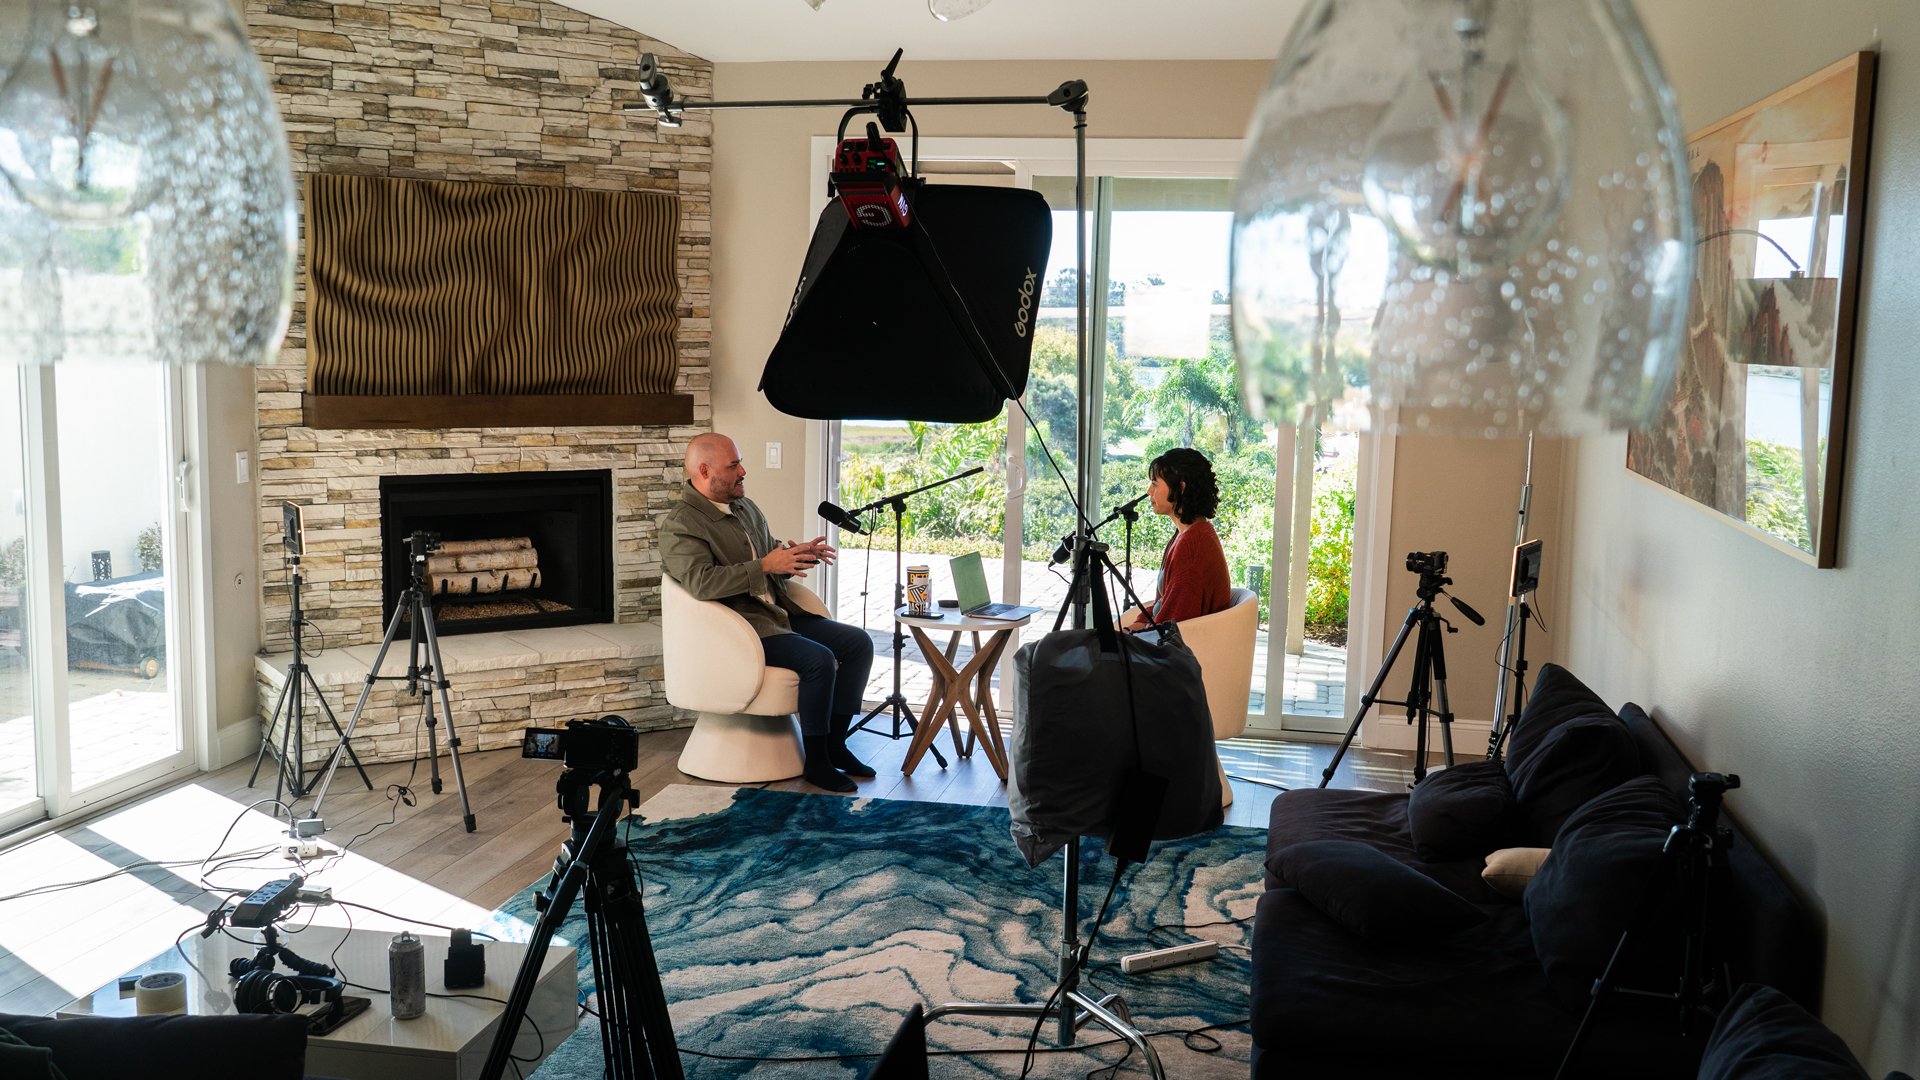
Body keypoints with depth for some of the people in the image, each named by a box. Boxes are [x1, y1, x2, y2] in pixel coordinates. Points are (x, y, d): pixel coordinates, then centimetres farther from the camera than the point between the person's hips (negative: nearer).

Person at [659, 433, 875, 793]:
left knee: (858, 642, -3)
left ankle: (835, 743, 4)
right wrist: (765, 566, -26)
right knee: (819, 659, -28)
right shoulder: (679, 524, -11)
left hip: (779, 614, 9)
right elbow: (702, 582, -25)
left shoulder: (746, 507, 17)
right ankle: (816, 762, -13)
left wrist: (799, 555, 3)